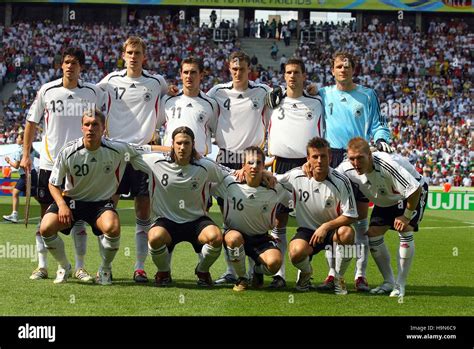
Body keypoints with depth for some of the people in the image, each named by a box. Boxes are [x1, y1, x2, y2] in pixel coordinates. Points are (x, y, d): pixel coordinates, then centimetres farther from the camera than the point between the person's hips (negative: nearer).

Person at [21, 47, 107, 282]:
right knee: (46, 214, 2)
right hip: (49, 162, 0)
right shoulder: (47, 91, 1)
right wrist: (26, 154, 5)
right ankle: (42, 266, 10)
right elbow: (31, 123, 9)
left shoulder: (93, 93, 0)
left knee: (78, 215, 1)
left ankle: (80, 267, 8)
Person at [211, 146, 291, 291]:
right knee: (234, 238, -39)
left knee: (274, 262, -30)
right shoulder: (230, 183, -10)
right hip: (235, 232, -1)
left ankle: (258, 272, 11)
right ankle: (241, 278, -11)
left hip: (261, 238, 1)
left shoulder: (275, 189, -8)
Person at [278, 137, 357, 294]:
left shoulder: (341, 181, -15)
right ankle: (306, 273, 8)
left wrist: (326, 226, -25)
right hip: (307, 230, 0)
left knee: (347, 232, -36)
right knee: (296, 252, -34)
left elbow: (350, 216, -14)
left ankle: (338, 278, -9)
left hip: (332, 229, 0)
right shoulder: (296, 176, -9)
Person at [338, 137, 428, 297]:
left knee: (405, 231, -24)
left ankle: (401, 285, -14)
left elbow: (415, 189, -38)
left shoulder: (387, 165, -43)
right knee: (373, 233, -5)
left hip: (413, 193, -6)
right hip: (386, 199, 6)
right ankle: (389, 282, 10)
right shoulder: (346, 169, -24)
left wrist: (406, 216, -29)